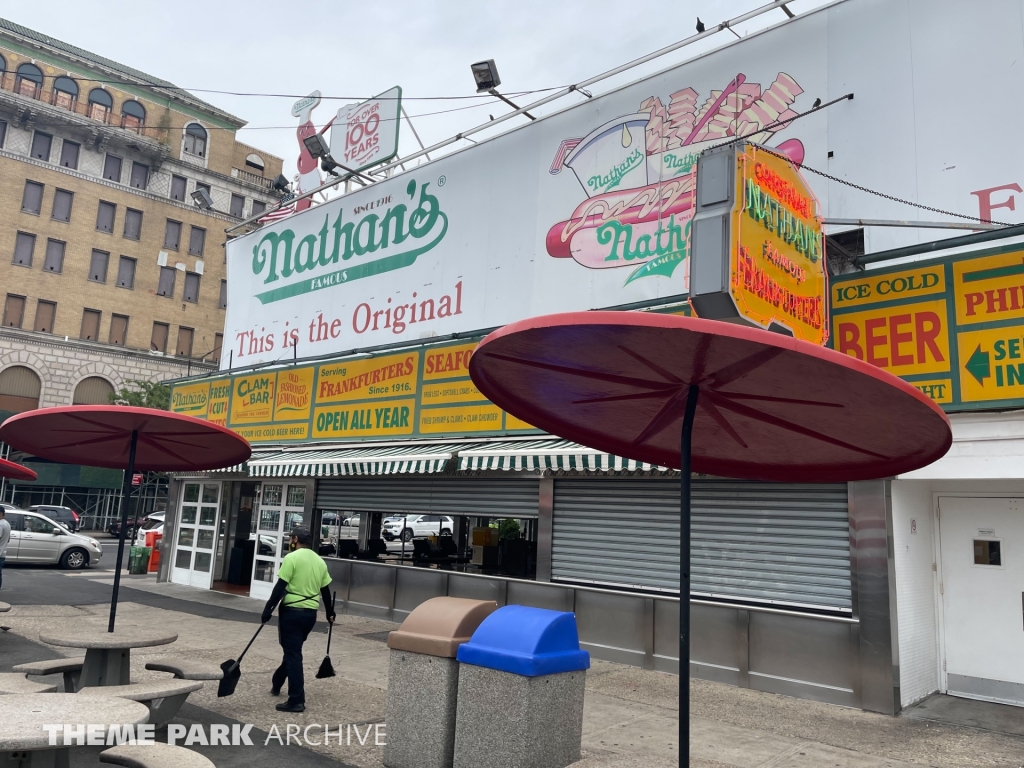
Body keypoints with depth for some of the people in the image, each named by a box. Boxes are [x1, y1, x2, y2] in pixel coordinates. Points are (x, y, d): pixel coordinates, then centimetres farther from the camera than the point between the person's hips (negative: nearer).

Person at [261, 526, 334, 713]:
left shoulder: (292, 558, -10)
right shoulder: (320, 561, 10)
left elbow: (280, 587, -15)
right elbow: (325, 590, 16)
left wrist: (268, 608, -9)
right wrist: (330, 613, 26)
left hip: (292, 611, -6)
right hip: (310, 613, 7)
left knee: (292, 653, -3)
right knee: (293, 650, 22)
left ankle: (296, 700, -3)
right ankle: (276, 684, 39)